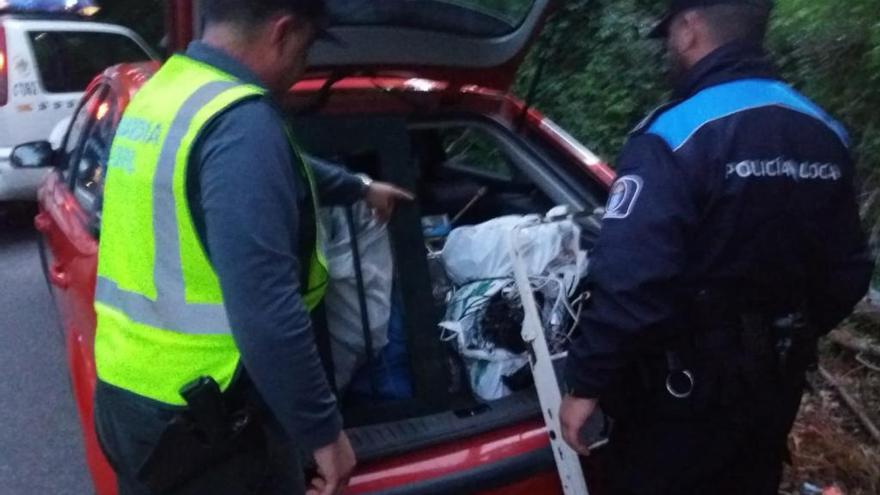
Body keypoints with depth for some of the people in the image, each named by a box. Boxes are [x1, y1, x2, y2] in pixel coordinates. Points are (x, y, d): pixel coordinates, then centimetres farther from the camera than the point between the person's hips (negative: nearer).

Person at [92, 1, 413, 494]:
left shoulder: (163, 91, 9)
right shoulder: (240, 121, -24)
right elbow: (265, 311, -30)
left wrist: (359, 187, 38)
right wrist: (323, 430, -20)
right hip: (203, 418, -9)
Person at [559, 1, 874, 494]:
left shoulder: (674, 135, -23)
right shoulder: (827, 136, 1)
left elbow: (630, 283, -30)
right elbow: (847, 272, 7)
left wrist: (587, 382, -19)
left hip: (687, 392, -7)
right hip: (775, 384, 7)